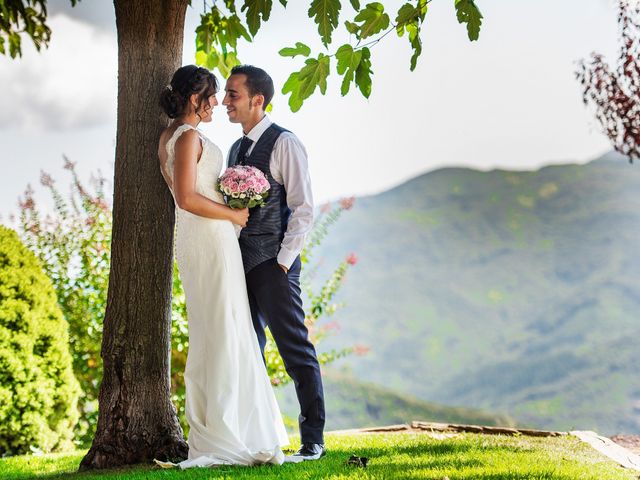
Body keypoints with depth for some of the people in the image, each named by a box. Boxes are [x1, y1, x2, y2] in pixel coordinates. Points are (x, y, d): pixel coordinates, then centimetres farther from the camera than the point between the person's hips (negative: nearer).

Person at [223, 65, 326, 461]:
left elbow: (304, 209, -12)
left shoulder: (284, 143, -7)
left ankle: (313, 440, -1)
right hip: (241, 265, 8)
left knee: (296, 351, -5)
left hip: (273, 265, -8)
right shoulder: (237, 149, 17)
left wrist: (282, 262, -14)